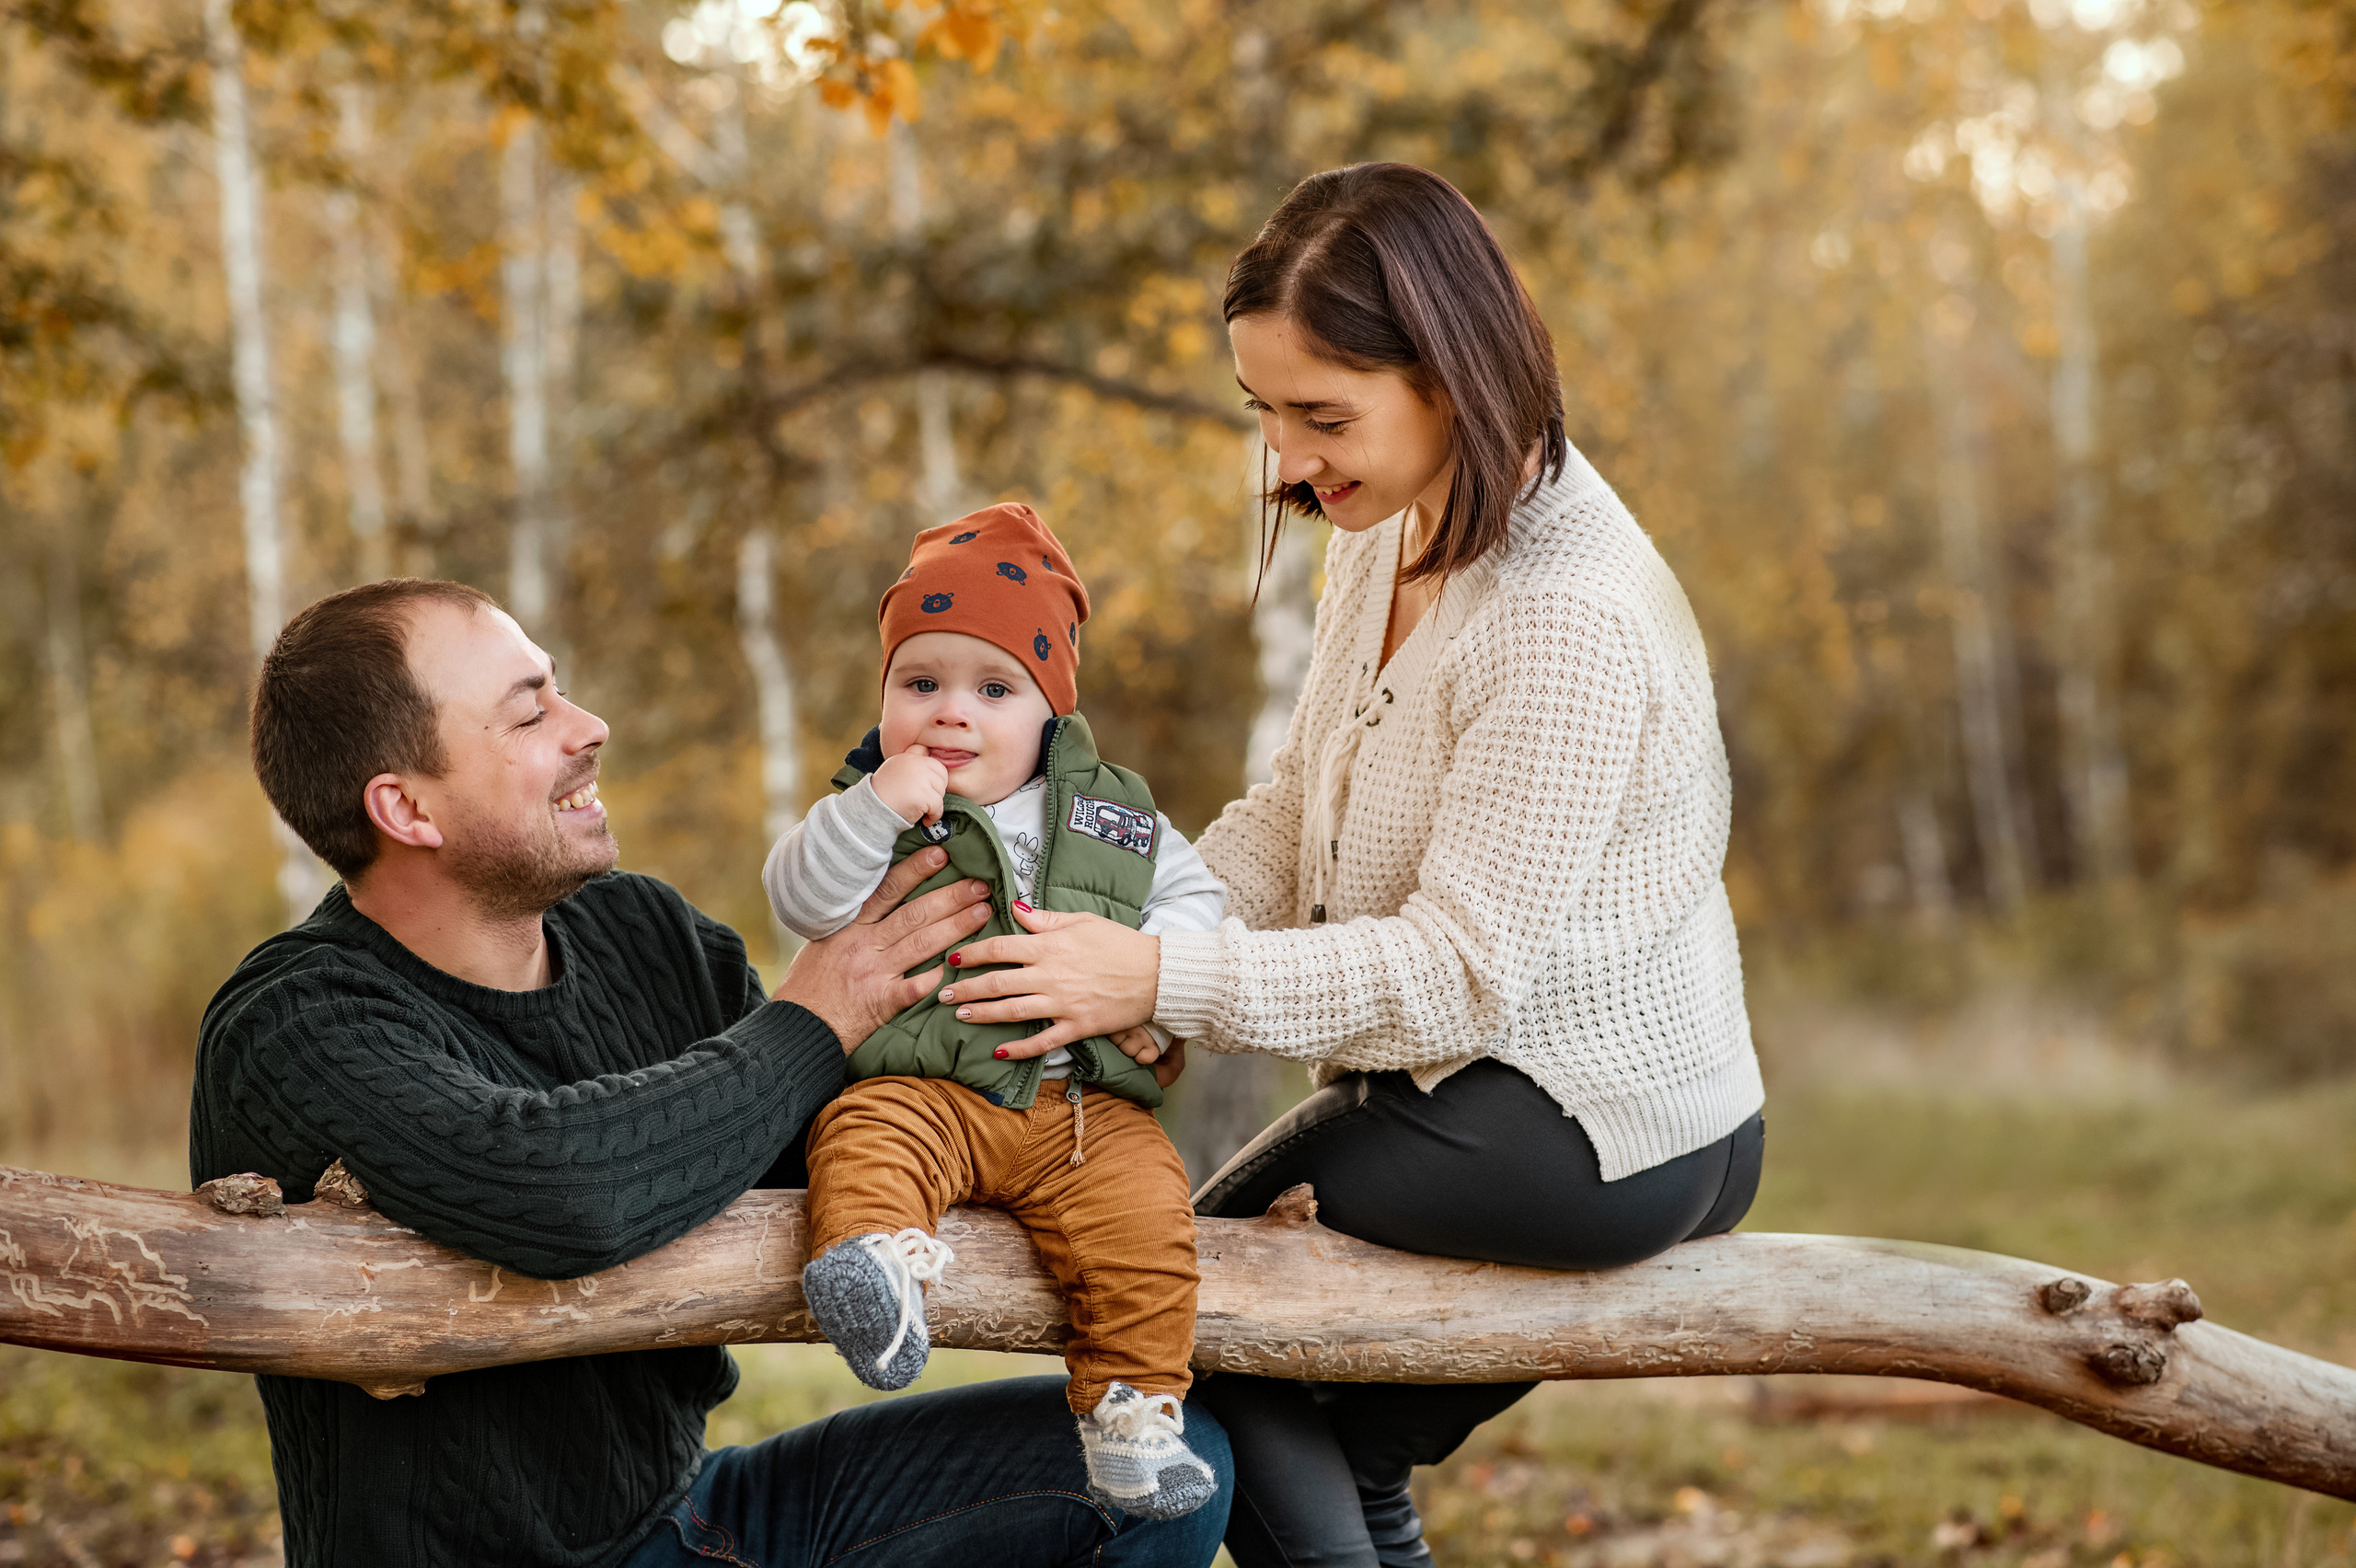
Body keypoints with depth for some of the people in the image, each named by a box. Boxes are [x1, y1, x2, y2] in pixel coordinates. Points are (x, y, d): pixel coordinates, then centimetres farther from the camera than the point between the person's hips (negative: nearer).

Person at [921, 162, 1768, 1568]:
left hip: (1593, 1135, -9)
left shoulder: (1566, 623, -27)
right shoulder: (1389, 536, 3)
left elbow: (1458, 968, -26)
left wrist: (1166, 985, -28)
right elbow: (1297, 819, 7)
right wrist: (1128, 930, -9)